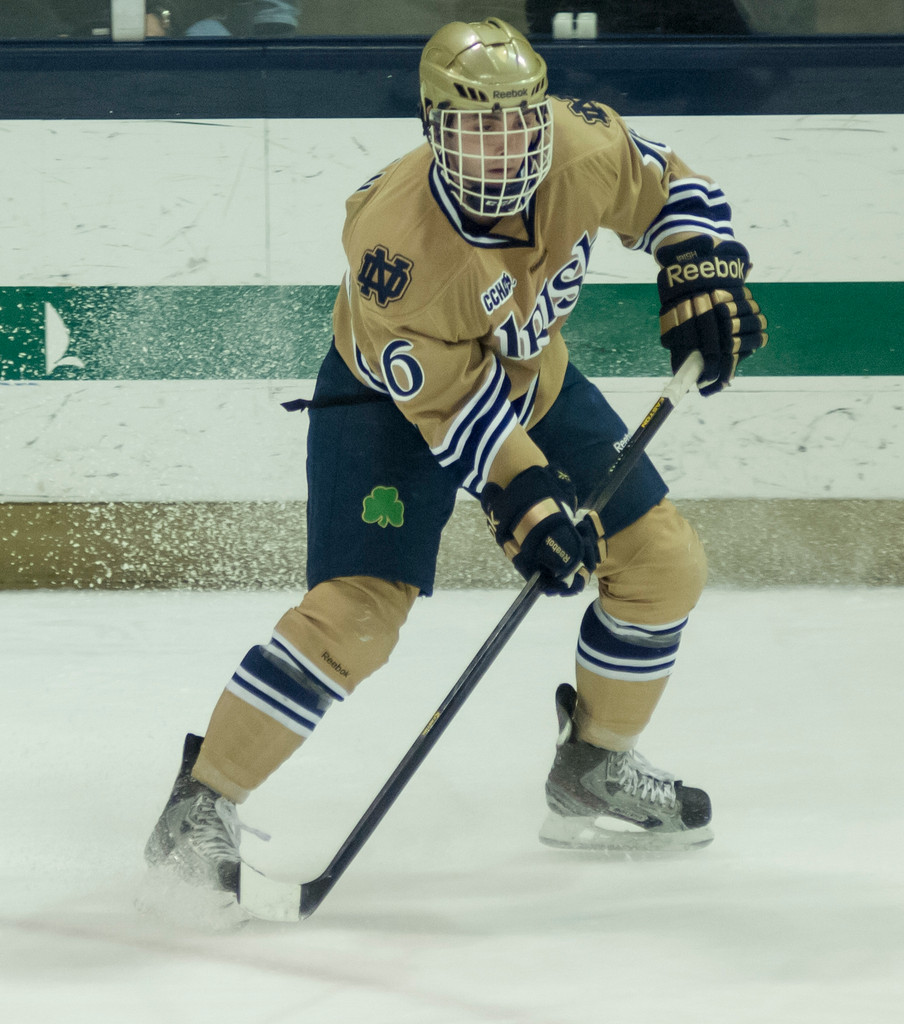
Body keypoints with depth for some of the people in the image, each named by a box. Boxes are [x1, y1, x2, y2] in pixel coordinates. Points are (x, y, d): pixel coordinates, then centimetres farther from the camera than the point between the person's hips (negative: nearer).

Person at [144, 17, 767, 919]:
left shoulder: (584, 149, -24)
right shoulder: (396, 241, -37)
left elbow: (667, 191, 0)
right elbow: (453, 402, -30)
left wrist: (703, 278, -14)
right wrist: (525, 505, -34)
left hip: (532, 378, 7)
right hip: (393, 396, -7)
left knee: (663, 562, 4)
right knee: (359, 608, -23)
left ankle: (593, 772, 24)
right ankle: (197, 809, -14)